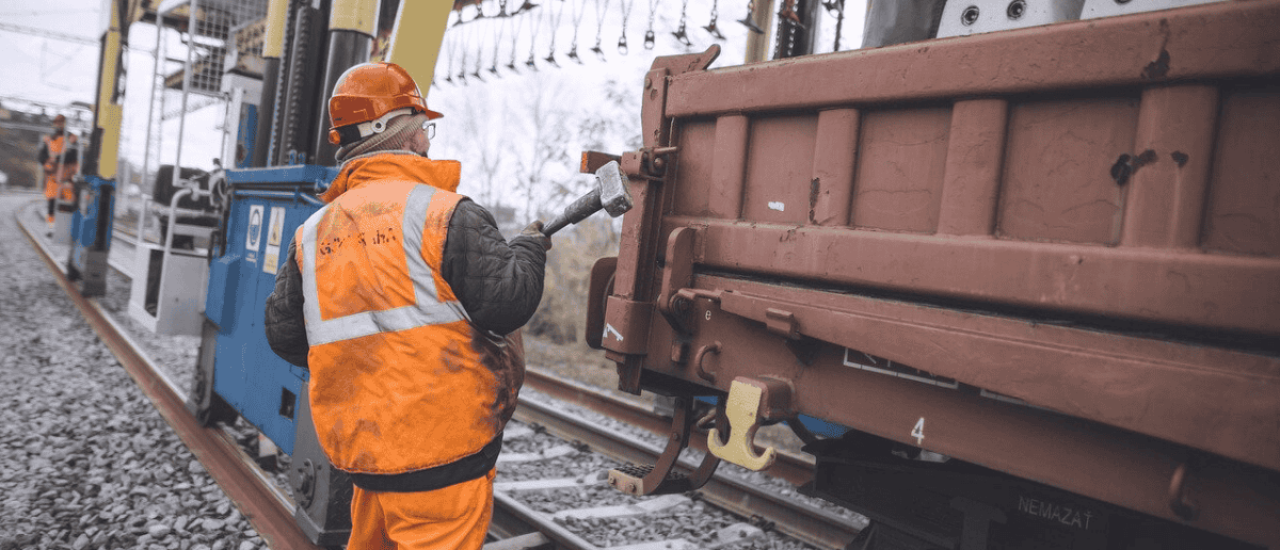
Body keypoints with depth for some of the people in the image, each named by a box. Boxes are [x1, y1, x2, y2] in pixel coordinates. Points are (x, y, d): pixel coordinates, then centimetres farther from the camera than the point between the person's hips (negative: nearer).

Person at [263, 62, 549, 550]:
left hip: (360, 445, 7)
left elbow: (284, 334, 13)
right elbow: (507, 301, -15)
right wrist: (529, 247, 4)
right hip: (441, 453, -7)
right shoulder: (443, 213, -11)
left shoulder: (313, 232, 8)